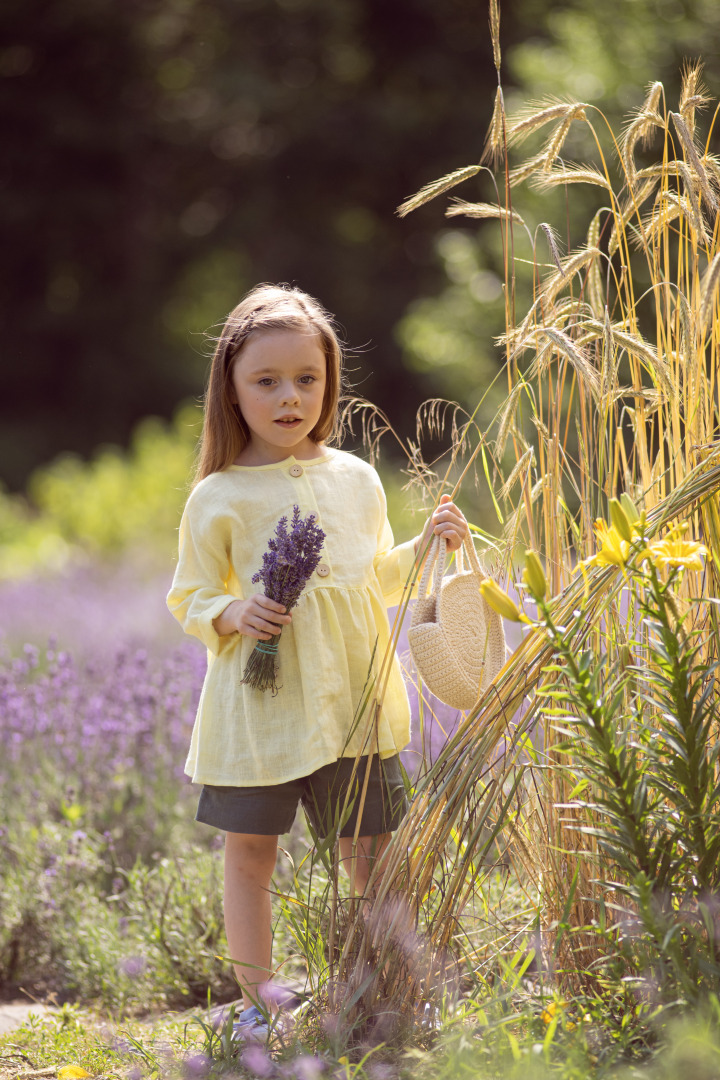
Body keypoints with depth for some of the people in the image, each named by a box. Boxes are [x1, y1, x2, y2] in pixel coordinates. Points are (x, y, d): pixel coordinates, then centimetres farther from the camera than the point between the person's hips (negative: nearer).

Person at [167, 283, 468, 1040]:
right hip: (257, 708, -2)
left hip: (351, 700, 2)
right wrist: (233, 614, -16)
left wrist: (427, 546, 4)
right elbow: (188, 598, 3)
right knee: (250, 852, 5)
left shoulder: (356, 480, 7)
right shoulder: (217, 498, -3)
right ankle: (257, 1001, 17)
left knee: (371, 854, 6)